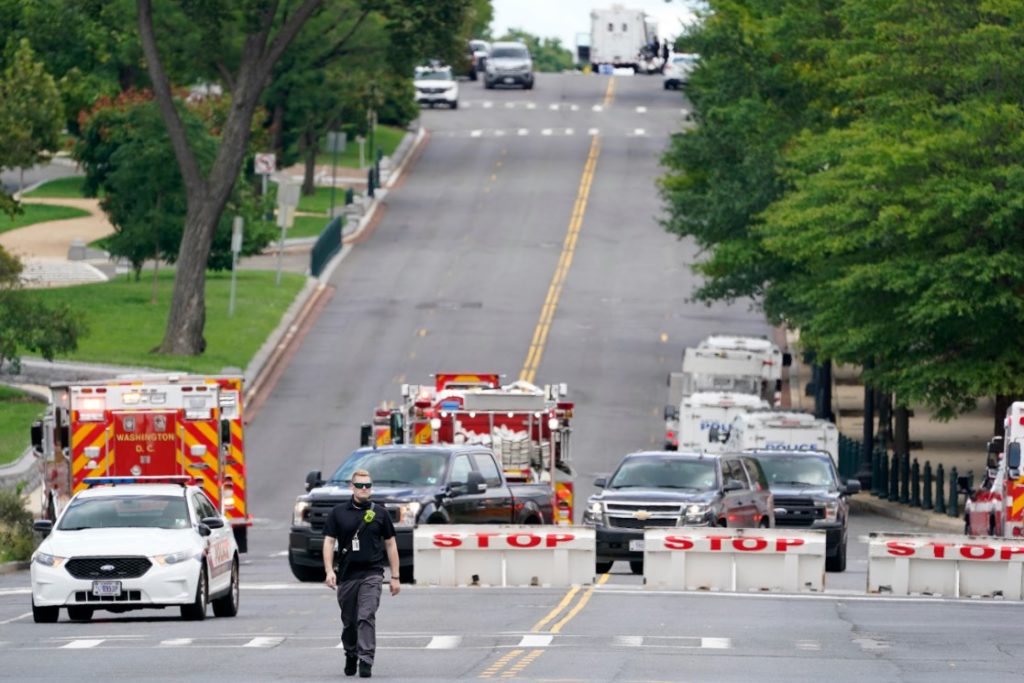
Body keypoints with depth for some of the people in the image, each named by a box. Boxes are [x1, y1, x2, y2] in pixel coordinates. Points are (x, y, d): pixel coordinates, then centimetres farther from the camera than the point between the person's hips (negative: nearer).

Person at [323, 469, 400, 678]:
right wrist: (329, 570, -9)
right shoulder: (339, 512, 5)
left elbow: (390, 544, 10)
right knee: (349, 621, 11)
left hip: (371, 574, -2)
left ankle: (366, 660, -19)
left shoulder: (379, 513, 5)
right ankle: (351, 656, 32)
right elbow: (329, 542, 4)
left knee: (366, 617, -16)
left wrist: (395, 577, 6)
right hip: (346, 574, 2)